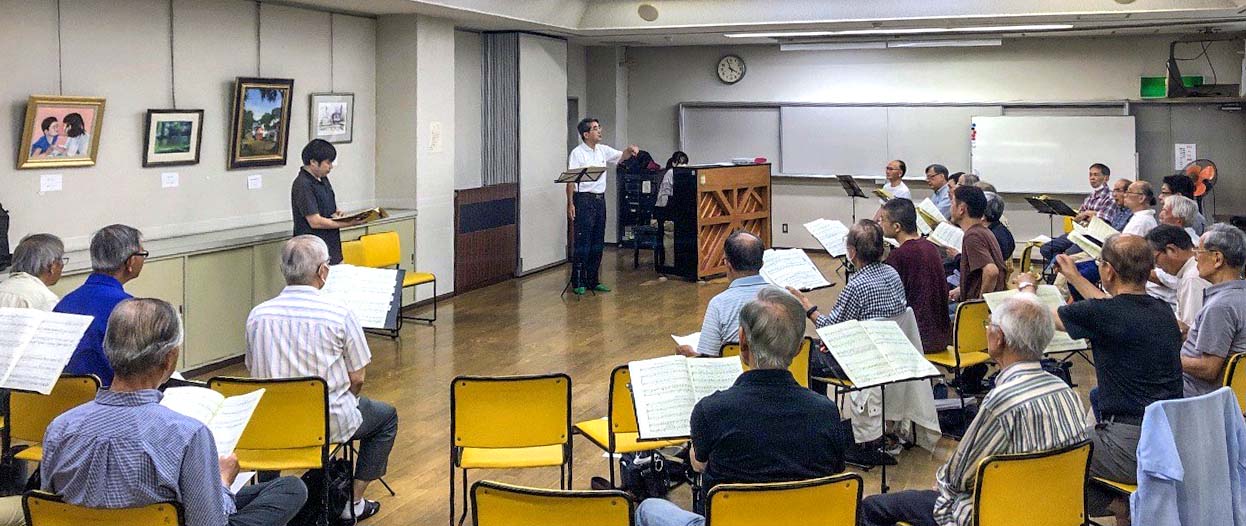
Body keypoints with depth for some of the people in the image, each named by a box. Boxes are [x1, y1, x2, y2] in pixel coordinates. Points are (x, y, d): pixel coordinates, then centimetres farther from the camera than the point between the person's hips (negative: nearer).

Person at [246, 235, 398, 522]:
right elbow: (356, 379, -10)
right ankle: (354, 501, 22)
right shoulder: (339, 314, -18)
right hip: (329, 423, -5)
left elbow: (254, 372, 6)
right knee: (386, 416, 25)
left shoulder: (257, 315, -7)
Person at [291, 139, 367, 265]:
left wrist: (335, 214, 3)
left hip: (333, 249, 9)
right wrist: (348, 223, -17)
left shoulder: (323, 180, 13)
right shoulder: (302, 185, -16)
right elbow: (315, 222, -20)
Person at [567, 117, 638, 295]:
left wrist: (630, 150, -3)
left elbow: (621, 157, 21)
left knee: (597, 244, 10)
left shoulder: (603, 150, 10)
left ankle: (593, 280, 18)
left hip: (600, 199, 7)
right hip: (584, 200, -7)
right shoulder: (577, 153, -9)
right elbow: (571, 181, -13)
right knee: (583, 243, -6)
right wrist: (570, 203, -19)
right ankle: (578, 282, 0)